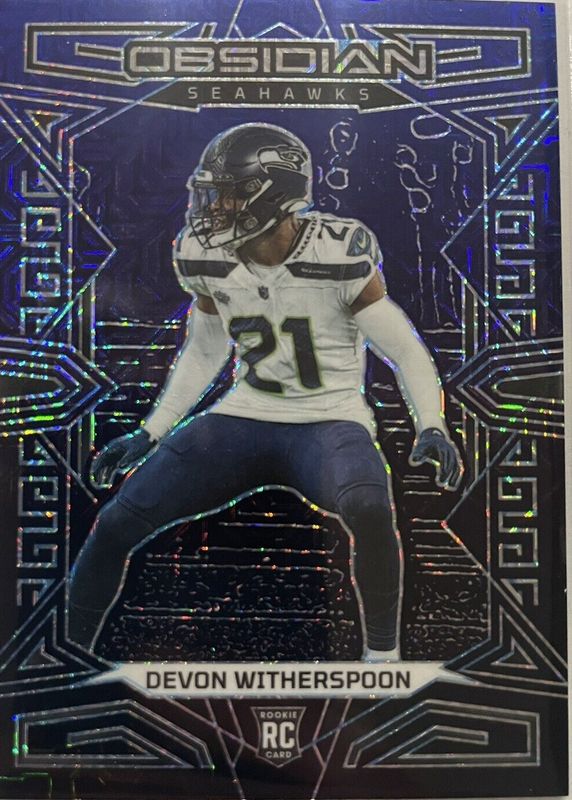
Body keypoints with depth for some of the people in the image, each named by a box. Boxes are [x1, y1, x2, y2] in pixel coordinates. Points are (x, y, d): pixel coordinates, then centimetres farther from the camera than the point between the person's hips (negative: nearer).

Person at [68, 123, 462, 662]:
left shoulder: (338, 257, -15)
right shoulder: (207, 260, -1)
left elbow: (407, 352, -6)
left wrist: (430, 427, -22)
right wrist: (149, 433, 10)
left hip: (328, 421, -3)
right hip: (243, 418, 4)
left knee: (367, 507, -37)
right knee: (117, 522, -6)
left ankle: (382, 653, -9)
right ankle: (71, 644, 20)